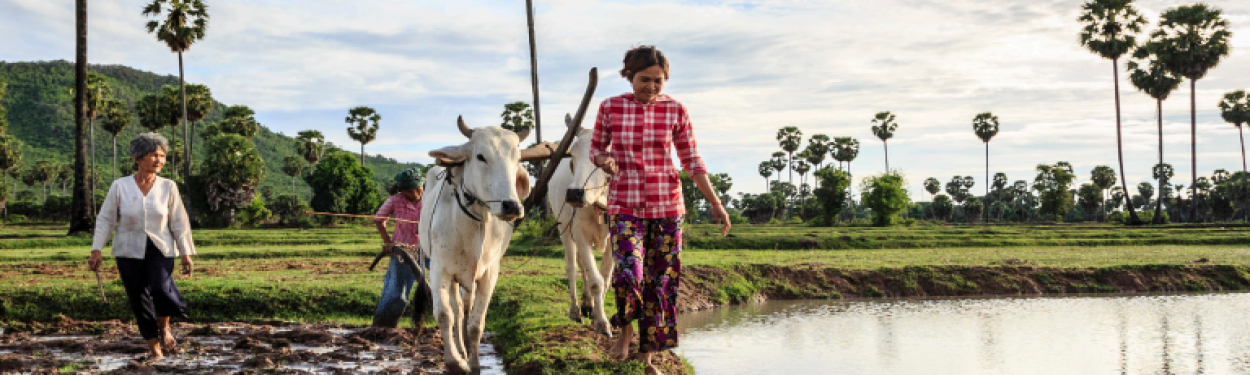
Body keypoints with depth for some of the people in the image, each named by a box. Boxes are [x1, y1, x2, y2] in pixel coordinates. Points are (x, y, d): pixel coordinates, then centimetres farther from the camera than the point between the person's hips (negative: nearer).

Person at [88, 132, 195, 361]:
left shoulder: (168, 188, -1)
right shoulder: (120, 187, -3)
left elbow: (179, 223, 3)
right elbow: (105, 219, 2)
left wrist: (187, 254, 2)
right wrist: (96, 250, -4)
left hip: (160, 249, -1)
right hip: (129, 251, 1)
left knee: (161, 288, -24)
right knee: (139, 299, 0)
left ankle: (164, 328, 6)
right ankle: (154, 348, 17)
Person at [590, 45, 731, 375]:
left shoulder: (675, 111, -1)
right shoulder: (610, 108, -3)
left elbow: (692, 161, 4)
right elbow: (595, 149, 9)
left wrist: (716, 203, -2)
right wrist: (605, 160, -15)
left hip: (667, 206, 2)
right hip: (625, 205, -1)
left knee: (660, 282, 5)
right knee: (629, 274, -20)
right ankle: (625, 329, 13)